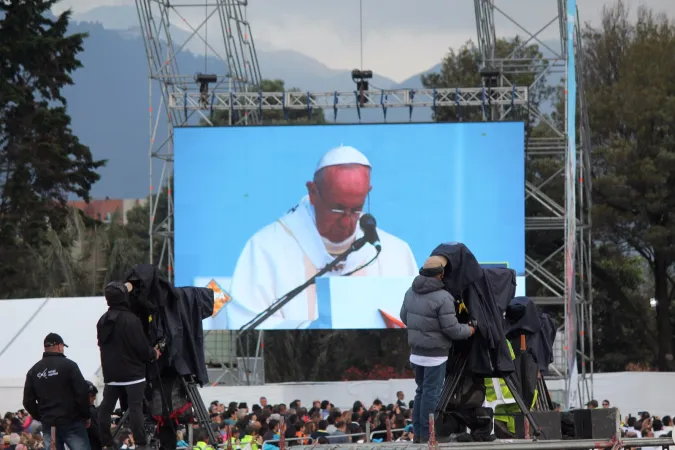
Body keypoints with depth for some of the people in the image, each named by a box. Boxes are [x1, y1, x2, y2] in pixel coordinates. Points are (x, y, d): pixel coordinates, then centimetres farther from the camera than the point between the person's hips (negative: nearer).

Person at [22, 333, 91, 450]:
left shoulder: (33, 371, 8)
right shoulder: (68, 365, -6)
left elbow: (28, 401, 7)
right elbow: (82, 392, -10)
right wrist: (86, 416, 3)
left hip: (48, 426, 4)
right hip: (71, 423, -4)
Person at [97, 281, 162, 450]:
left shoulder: (103, 321, 6)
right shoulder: (131, 320, -17)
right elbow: (142, 347, -16)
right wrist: (153, 354, 5)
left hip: (111, 373, 6)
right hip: (132, 372, -6)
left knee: (106, 407, 10)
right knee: (135, 407, -7)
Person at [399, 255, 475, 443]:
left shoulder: (411, 292, 3)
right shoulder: (442, 298, -20)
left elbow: (405, 317, 15)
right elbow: (452, 329, -18)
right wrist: (468, 330, 1)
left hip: (416, 352, 7)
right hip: (435, 355, -7)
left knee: (422, 391, 17)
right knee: (432, 393, -1)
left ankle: (418, 433, 19)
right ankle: (427, 435, 1)